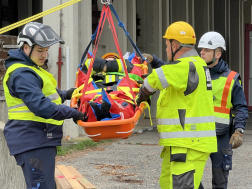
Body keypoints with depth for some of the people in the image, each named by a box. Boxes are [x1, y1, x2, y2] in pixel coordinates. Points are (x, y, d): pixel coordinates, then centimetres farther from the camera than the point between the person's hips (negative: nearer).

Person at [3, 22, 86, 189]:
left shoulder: (31, 69, 19)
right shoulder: (22, 74, -17)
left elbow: (43, 93, 34)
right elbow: (41, 106, -28)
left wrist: (64, 95, 19)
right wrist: (73, 113, -25)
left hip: (41, 140, 11)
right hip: (32, 142, -11)